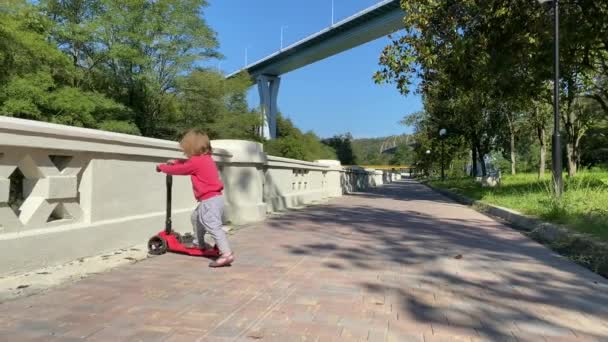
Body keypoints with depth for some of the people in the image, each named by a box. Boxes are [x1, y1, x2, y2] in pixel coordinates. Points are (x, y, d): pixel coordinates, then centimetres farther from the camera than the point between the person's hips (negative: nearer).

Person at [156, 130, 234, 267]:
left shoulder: (196, 162, -13)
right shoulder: (206, 158, 14)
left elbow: (178, 170, -2)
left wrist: (162, 167, 14)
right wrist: (175, 162, 26)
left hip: (210, 200, -10)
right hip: (214, 198, 10)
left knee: (213, 227, -16)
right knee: (196, 217, 29)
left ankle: (226, 254, -24)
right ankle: (199, 243, 43)